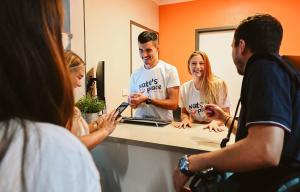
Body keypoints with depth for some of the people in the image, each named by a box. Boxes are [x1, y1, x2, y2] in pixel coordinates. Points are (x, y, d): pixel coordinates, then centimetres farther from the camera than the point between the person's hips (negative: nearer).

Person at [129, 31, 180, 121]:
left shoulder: (170, 70, -5)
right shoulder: (135, 74, 7)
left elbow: (173, 104, -9)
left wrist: (147, 99, -15)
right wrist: (133, 102, -8)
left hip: (163, 122, -2)